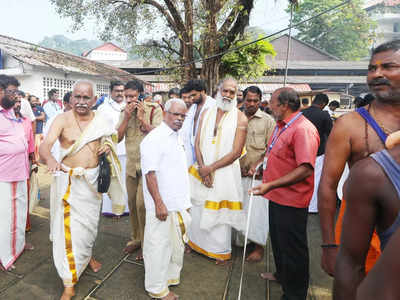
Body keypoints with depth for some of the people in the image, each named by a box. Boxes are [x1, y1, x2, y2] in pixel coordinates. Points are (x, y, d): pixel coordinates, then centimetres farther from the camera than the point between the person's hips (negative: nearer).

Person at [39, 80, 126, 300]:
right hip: (69, 179, -4)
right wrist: (50, 160, -48)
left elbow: (108, 140, 18)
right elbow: (44, 146, -25)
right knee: (69, 227, -2)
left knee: (90, 221, 20)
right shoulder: (63, 120, -12)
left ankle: (87, 255, 49)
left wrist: (107, 147, -7)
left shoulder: (101, 120, 1)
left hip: (92, 179, 4)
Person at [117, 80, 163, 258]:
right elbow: (118, 137, 0)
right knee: (132, 202, 13)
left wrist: (142, 117, -19)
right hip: (131, 164, 6)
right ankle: (136, 238, 31)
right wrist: (127, 117, -10)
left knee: (141, 203, -9)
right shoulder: (124, 112, 7)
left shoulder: (154, 110, -8)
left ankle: (147, 245, 9)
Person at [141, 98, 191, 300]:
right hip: (162, 205, -9)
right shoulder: (154, 139, -15)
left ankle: (171, 276, 40)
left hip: (179, 204, 9)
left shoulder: (177, 138, 13)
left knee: (176, 243, 20)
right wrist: (159, 203, -21)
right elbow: (150, 173, -19)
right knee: (158, 245, 4)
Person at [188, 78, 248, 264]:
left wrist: (211, 168, -14)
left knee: (220, 212, 6)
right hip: (203, 170, 4)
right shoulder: (206, 113, 6)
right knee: (198, 209, 13)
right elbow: (197, 143, 3)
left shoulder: (240, 118, -7)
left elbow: (236, 152, -12)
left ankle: (220, 250, 25)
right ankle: (198, 243, 35)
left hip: (225, 172, -4)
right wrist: (202, 168, -10)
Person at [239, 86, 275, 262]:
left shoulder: (268, 121, -2)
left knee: (257, 211, 0)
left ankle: (259, 248, 15)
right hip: (239, 174, 4)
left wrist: (257, 164, -15)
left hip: (258, 175, -4)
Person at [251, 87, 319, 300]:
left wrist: (271, 185, -32)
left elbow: (305, 169, -31)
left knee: (293, 248, 7)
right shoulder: (281, 126, 8)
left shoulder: (303, 129, -23)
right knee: (277, 240, 26)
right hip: (277, 197, 10)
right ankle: (282, 274, 48)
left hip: (291, 202, -10)